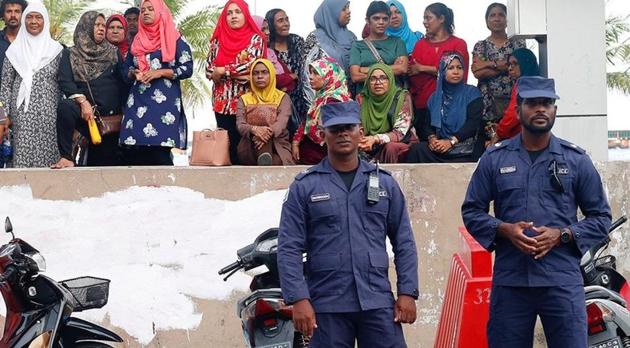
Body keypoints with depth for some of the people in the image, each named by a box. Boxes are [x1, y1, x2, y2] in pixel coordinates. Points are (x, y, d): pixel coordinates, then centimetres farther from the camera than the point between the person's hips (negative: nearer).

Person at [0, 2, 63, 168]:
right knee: (22, 153, -6)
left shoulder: (56, 49, 6)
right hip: (22, 113, 0)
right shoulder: (15, 49, 7)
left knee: (47, 153, -6)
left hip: (49, 113, 0)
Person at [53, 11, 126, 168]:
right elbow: (65, 82, -5)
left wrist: (123, 112, -5)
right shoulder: (70, 54, 8)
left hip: (111, 114, 2)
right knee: (65, 106, -35)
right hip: (85, 110, -2)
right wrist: (82, 101, -21)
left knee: (108, 159, -1)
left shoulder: (114, 53, 13)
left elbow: (124, 83, 7)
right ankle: (67, 157, -31)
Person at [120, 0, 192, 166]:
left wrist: (159, 73, -12)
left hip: (164, 101, -5)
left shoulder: (174, 40, 3)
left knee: (159, 148, -13)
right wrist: (134, 73, 0)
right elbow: (126, 68, 23)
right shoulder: (137, 41, 18)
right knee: (132, 151, -5)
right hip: (138, 101, 5)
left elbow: (187, 68, -4)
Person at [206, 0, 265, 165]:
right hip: (222, 102, 3)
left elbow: (250, 65, -15)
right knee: (226, 143, 5)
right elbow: (209, 70, 3)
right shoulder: (218, 40, 9)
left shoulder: (255, 39, 0)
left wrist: (223, 71, -8)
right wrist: (236, 74, -10)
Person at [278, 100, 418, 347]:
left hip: (378, 303, 2)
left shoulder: (384, 183, 10)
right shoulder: (304, 187, 2)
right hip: (327, 307, -2)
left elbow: (404, 243, 9)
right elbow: (289, 248, -2)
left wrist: (407, 292, 0)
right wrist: (299, 299, -11)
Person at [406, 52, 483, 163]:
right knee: (416, 149, -25)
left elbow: (473, 123, -6)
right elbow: (428, 123, 14)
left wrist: (451, 141, -18)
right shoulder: (435, 97, 19)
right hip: (440, 147, 4)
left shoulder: (472, 93, 5)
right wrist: (432, 138, -10)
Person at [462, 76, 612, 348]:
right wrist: (504, 229, -9)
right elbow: (471, 211, 10)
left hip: (562, 281, -1)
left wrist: (562, 235, -8)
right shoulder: (494, 159, 9)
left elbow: (601, 217, 9)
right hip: (509, 281, 1)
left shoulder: (576, 160, 8)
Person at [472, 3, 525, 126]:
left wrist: (490, 64, -7)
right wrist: (506, 66, -8)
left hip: (513, 99, 0)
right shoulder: (480, 46, 9)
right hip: (488, 102, 0)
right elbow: (478, 73, -6)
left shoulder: (518, 43, 11)